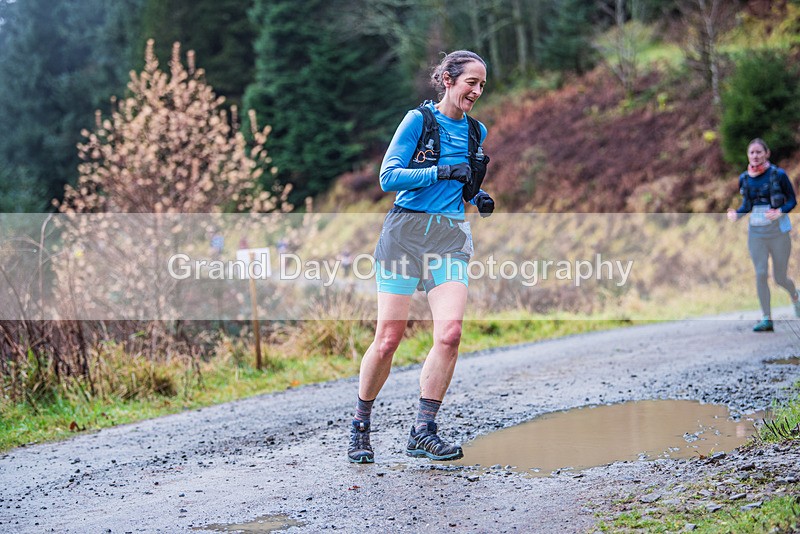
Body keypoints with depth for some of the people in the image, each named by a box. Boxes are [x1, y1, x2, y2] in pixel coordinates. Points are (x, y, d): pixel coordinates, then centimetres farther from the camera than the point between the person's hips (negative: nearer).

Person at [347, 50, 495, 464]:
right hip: (406, 232, -4)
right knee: (388, 339, -5)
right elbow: (388, 177, -8)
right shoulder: (419, 119, -1)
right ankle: (360, 426, 15)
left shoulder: (476, 131, 15)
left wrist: (479, 198, 8)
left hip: (452, 237, 4)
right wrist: (444, 171, -14)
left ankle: (422, 431, -4)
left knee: (450, 332, -15)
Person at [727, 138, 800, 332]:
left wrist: (780, 212, -22)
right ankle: (766, 319, 0)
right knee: (760, 274, -6)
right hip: (756, 232, 3)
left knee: (780, 278, 5)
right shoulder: (744, 178, 3)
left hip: (778, 230, -3)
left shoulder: (778, 174, -8)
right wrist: (736, 214, -7)